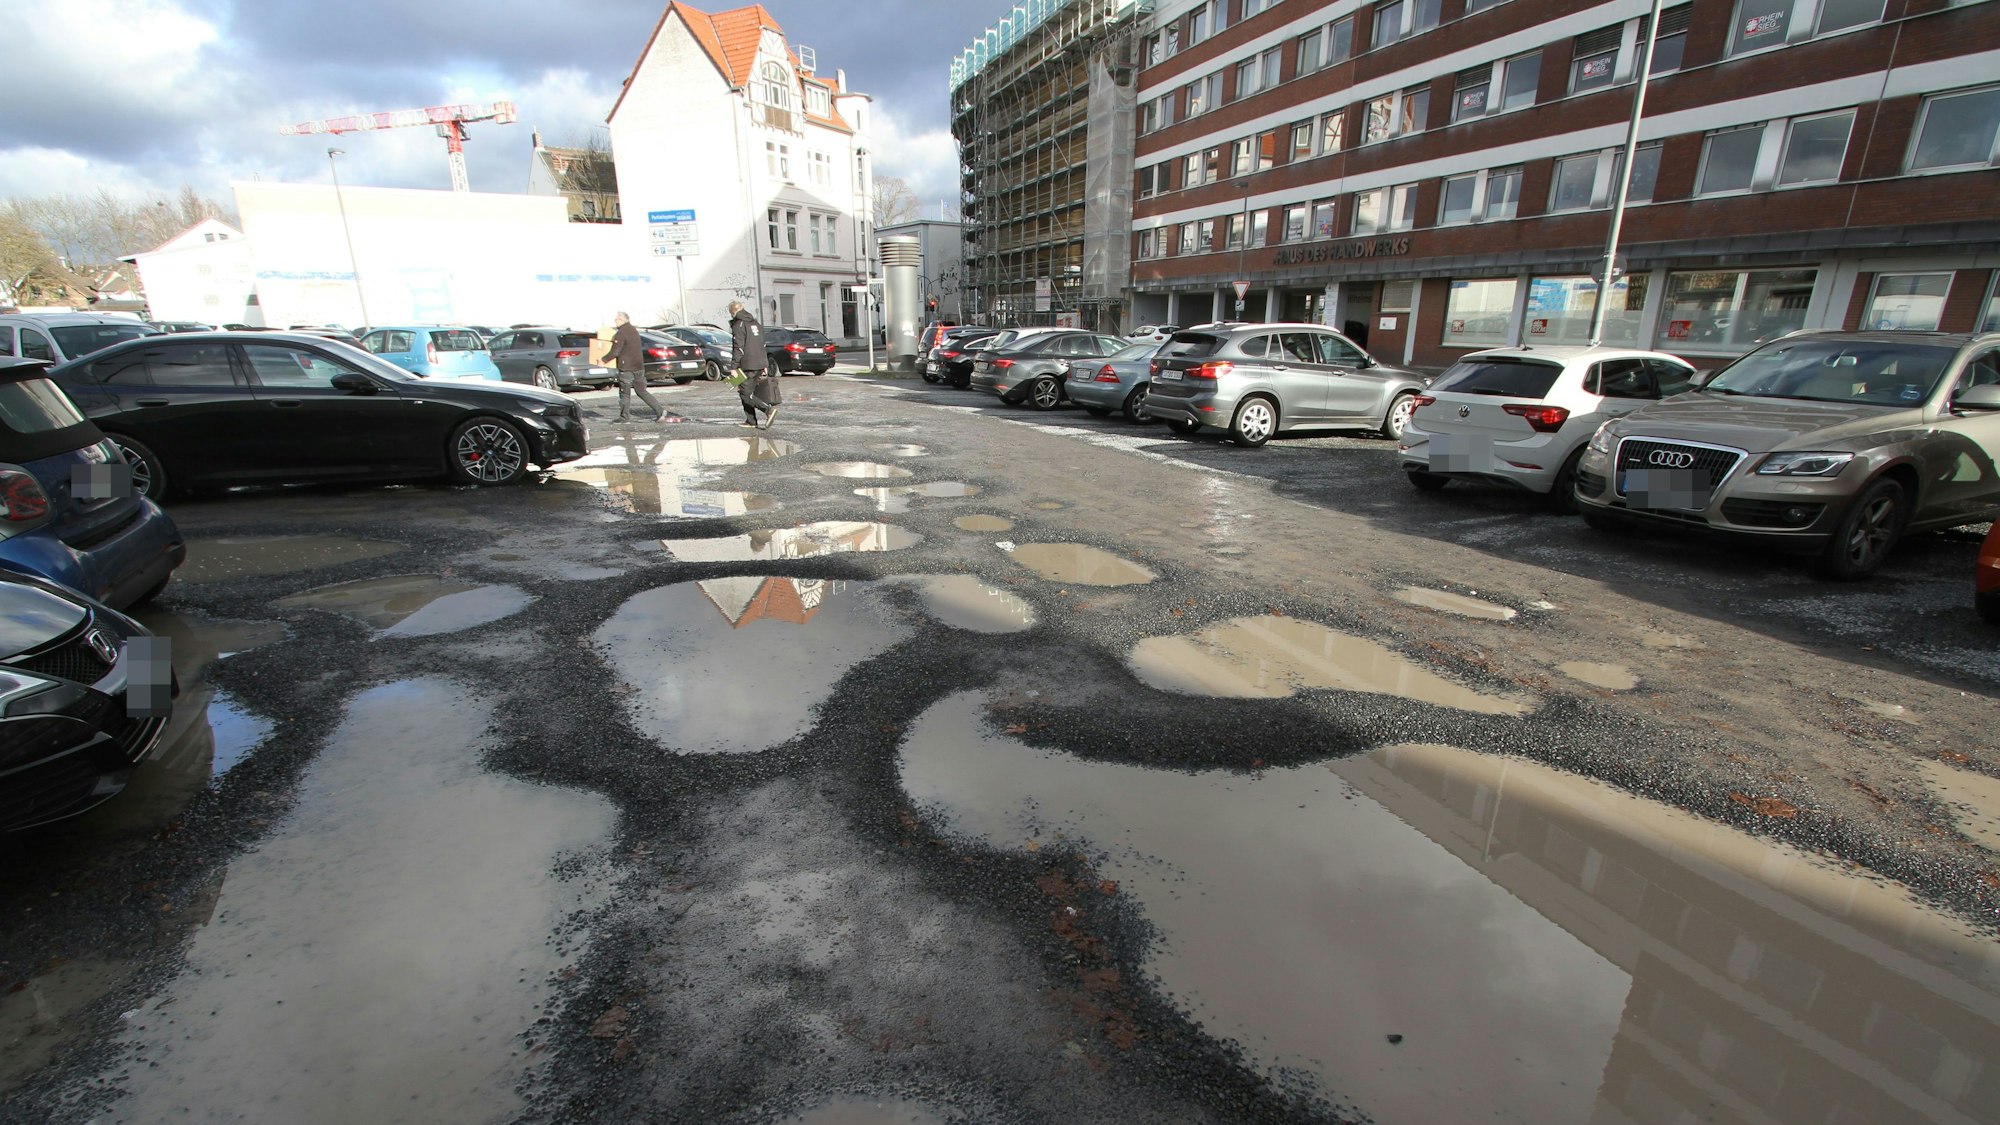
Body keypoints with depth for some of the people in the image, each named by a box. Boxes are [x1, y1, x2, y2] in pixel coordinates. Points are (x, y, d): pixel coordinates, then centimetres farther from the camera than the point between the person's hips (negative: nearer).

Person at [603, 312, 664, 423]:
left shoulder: (621, 333, -13)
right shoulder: (634, 330, 13)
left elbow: (615, 352, -17)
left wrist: (604, 360, -3)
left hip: (626, 368, -8)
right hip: (639, 366, 8)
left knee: (625, 393, 2)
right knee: (642, 391, 12)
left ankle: (624, 417, 6)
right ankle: (659, 412, 3)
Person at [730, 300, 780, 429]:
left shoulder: (738, 325, -10)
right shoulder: (756, 324, 17)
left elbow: (738, 348, -17)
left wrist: (734, 367, -15)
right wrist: (765, 365, 22)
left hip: (748, 366, -8)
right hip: (761, 364, 8)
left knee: (745, 393, -5)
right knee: (748, 391, 16)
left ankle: (769, 409, -21)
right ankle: (751, 420, 15)